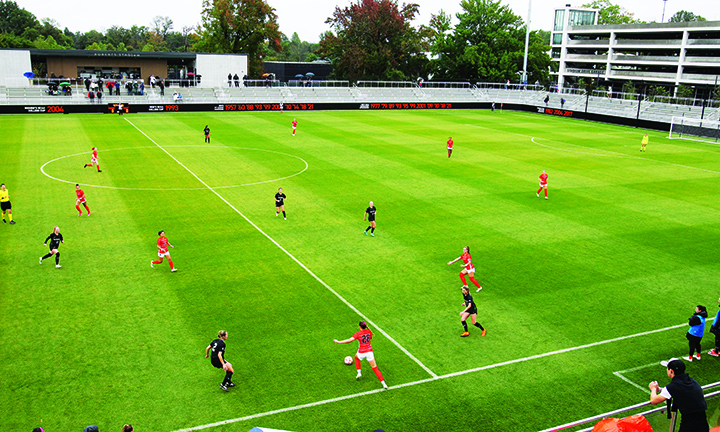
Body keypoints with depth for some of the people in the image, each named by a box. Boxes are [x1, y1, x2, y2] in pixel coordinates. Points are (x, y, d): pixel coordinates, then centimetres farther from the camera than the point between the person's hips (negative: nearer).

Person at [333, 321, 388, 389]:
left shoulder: (358, 334, -12)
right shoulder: (369, 332, 0)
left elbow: (349, 340, -21)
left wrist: (339, 342, -15)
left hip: (361, 353, -2)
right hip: (369, 351, 2)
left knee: (356, 357, 35)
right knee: (375, 368, 6)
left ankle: (359, 373, 27)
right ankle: (383, 383, -5)